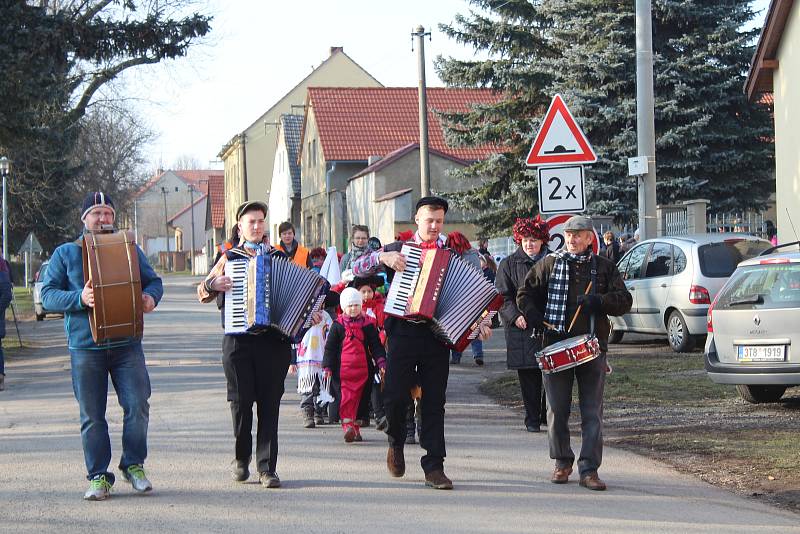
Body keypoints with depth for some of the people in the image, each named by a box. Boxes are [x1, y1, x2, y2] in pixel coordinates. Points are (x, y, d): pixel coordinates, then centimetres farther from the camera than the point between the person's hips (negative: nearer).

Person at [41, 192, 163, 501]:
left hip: (126, 344, 1)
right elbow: (47, 295, 2)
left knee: (137, 405, -7)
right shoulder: (66, 253, 8)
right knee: (92, 415, 1)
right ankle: (98, 477, 9)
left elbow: (153, 280, 18)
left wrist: (151, 297, -6)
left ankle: (134, 465, 11)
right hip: (85, 346, -1)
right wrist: (79, 299, -16)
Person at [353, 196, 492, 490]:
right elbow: (357, 269, 5)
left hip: (438, 333, 1)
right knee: (396, 396, -6)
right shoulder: (398, 249, 9)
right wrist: (382, 257, -12)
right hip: (404, 331, -1)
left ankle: (434, 467, 2)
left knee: (434, 402, 0)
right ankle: (396, 442, 23)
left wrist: (477, 325, 1)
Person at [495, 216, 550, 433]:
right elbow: (502, 296, 3)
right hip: (522, 327, -1)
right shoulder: (509, 264, 7)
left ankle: (548, 415, 11)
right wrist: (515, 316, -12)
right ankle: (532, 419, 8)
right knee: (528, 376, 0)